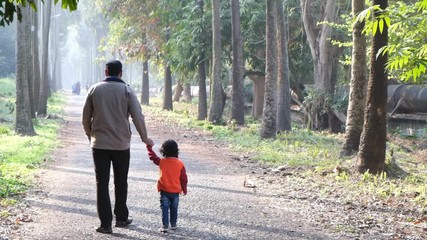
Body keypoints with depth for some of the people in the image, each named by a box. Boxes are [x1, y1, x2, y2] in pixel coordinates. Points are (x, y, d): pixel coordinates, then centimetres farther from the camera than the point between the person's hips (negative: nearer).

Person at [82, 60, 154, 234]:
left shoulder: (95, 89, 1)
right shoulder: (126, 90, -3)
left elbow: (85, 119, 5)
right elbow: (137, 117, -7)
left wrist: (90, 136, 21)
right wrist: (145, 138, 5)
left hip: (99, 144, 0)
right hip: (121, 144, 0)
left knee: (102, 183, 3)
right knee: (120, 183, 14)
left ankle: (105, 223, -1)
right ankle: (121, 218, 24)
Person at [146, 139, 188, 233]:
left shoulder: (162, 162, -9)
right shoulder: (180, 163, -7)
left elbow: (153, 156, 8)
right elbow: (183, 178, -2)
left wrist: (149, 147, 22)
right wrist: (184, 189, 10)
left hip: (164, 190, -1)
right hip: (175, 191, 1)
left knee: (164, 209, 3)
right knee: (174, 209, 15)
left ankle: (165, 226, -2)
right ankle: (173, 225, 23)